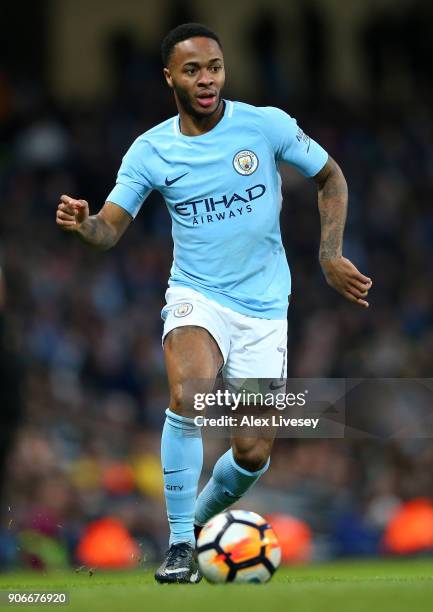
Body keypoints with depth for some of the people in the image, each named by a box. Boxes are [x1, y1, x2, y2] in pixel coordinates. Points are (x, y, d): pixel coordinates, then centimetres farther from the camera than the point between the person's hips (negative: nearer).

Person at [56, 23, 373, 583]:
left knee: (254, 453, -1)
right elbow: (111, 228, -6)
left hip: (263, 306, 1)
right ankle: (179, 544, -21)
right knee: (190, 392, -33)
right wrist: (83, 223, -29)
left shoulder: (267, 126, -6)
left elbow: (331, 178, 7)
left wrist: (330, 256, -1)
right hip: (195, 296, -1)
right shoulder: (151, 150, -4)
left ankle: (203, 516, 33)